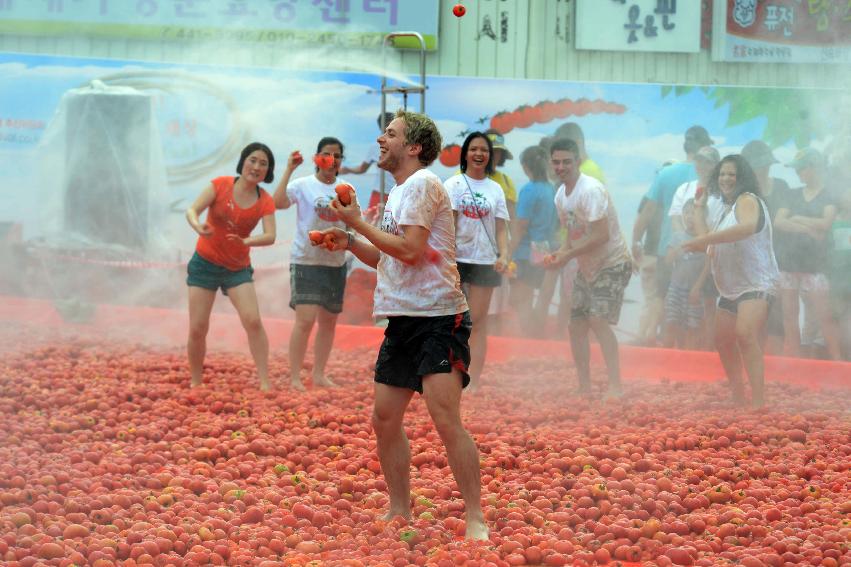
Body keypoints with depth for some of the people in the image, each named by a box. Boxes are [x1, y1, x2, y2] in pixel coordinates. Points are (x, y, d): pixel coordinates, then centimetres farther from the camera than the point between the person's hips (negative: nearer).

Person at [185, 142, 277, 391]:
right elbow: (192, 210, -14)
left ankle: (265, 383, -15)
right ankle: (196, 383, 12)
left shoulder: (265, 202, -5)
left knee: (253, 321, -17)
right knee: (197, 329, -5)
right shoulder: (220, 185, -8)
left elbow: (270, 236, -18)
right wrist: (198, 226, -38)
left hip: (238, 268, 1)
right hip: (205, 263, -1)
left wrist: (246, 241, -38)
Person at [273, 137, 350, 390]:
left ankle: (319, 374, 24)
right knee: (306, 319, -14)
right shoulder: (303, 185, -7)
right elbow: (278, 202, -23)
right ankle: (295, 378, -8)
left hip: (335, 262, 6)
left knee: (329, 321, 12)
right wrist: (289, 170, -25)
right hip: (306, 261, -5)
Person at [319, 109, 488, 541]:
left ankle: (476, 521, -12)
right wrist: (350, 243, 10)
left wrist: (359, 222, -10)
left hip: (438, 318, -10)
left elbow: (411, 250, -20)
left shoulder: (422, 184, -10)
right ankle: (400, 513, 21)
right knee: (384, 421, 10)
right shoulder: (399, 191, 18)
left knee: (446, 420, -16)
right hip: (403, 319, 10)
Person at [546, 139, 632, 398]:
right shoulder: (561, 196, 5)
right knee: (576, 325, 8)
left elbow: (602, 236, -27)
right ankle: (584, 389, 18)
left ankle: (615, 386, -23)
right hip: (587, 267, 9)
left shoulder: (590, 190, -22)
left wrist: (568, 255, -23)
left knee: (598, 319, -23)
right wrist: (559, 254, -6)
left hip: (612, 263, -9)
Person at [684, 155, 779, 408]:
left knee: (745, 334, -29)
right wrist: (699, 209, 19)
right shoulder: (726, 210, 20)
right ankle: (738, 399, 32)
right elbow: (709, 247, 16)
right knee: (723, 341, 17)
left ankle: (758, 402, -36)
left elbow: (749, 226, -32)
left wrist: (707, 238, -32)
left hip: (756, 285, -11)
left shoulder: (747, 200, -8)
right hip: (730, 289, 11)